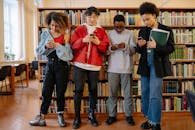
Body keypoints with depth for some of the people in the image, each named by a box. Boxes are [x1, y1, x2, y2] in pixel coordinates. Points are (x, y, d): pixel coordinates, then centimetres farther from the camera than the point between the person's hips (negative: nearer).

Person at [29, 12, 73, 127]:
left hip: (62, 66, -2)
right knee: (46, 92, 3)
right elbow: (39, 51, 6)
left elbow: (69, 55, -11)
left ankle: (60, 116, 22)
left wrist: (58, 45, -21)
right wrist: (46, 46, -14)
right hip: (50, 65, 3)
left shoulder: (66, 35, -6)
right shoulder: (45, 33, 4)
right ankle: (41, 118, 11)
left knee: (60, 92, 6)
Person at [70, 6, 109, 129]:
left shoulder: (102, 31, 10)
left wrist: (98, 43, -13)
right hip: (79, 64, -1)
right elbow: (73, 45, 0)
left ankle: (92, 115, 21)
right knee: (78, 90, -2)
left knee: (93, 90, 7)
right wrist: (83, 40, -16)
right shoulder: (79, 30, 8)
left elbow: (105, 48, 5)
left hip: (94, 65, 1)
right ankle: (77, 117, 9)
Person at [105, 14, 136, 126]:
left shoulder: (130, 34, 2)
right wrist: (112, 48, -17)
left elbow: (133, 51, -1)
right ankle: (112, 115, 19)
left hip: (126, 68, -1)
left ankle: (129, 115, 19)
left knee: (128, 93, 6)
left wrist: (125, 46, -20)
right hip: (113, 68, 1)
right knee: (112, 93, 8)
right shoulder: (109, 34, 6)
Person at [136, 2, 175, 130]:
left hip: (157, 65, -5)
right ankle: (149, 119, 24)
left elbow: (171, 48, -8)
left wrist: (156, 46, -24)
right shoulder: (143, 31, 11)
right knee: (145, 94, 10)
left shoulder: (166, 30, -2)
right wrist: (139, 45, -10)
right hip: (145, 65, 5)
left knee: (154, 95, -9)